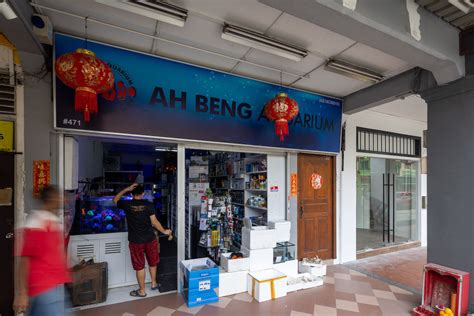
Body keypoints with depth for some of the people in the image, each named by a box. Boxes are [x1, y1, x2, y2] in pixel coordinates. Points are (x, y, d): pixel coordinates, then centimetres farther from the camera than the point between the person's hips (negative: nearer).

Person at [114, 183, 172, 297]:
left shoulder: (127, 205, -7)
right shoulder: (148, 205, -9)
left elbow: (115, 200, 14)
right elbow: (154, 222, -8)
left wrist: (126, 189, 8)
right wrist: (164, 231, 5)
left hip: (135, 241, 0)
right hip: (150, 239, 1)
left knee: (139, 266, 13)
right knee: (152, 262, 21)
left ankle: (142, 291, 26)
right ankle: (153, 284, 36)